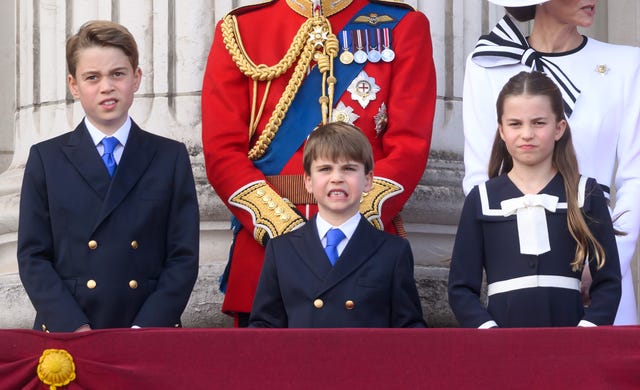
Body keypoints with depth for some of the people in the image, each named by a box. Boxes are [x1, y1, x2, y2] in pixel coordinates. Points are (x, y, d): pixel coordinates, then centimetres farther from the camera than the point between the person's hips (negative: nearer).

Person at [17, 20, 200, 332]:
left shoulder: (171, 158, 8)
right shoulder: (46, 159, 7)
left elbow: (183, 257, 2)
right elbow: (33, 257, 2)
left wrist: (145, 329, -11)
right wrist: (75, 329, -11)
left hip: (151, 334, 0)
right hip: (64, 335, 0)